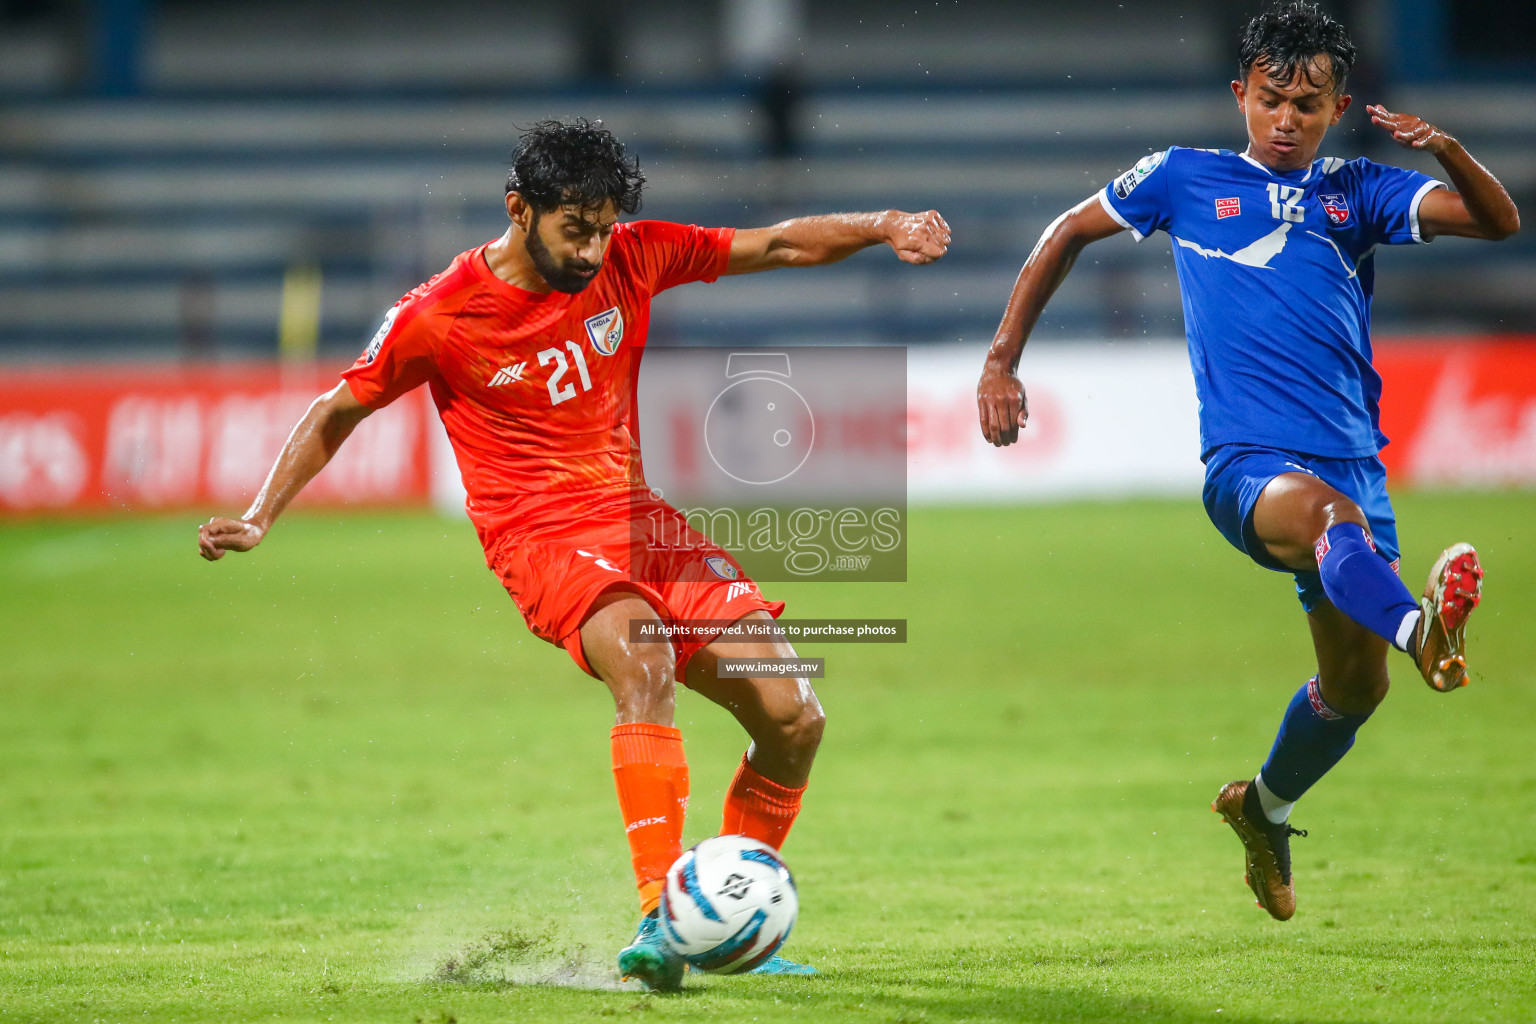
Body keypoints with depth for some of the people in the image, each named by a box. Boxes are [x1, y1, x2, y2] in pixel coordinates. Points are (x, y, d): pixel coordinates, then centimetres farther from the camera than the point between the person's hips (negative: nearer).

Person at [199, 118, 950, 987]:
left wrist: (883, 228, -7)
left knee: (795, 718, -5)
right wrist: (259, 519, -2)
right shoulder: (439, 318, -8)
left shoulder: (634, 259, 2)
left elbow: (778, 246, 9)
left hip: (642, 522, 6)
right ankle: (659, 918, -44)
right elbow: (338, 412, 5)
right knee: (644, 663, -37)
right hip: (544, 539, -6)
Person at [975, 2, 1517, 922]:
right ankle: (1424, 632, -70)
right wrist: (1001, 361, 17)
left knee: (1356, 688, 11)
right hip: (1248, 462, -4)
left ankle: (1266, 806, 40)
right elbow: (1068, 235, 24)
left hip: (1354, 460, 4)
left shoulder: (1356, 194, 14)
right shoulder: (1185, 180, 12)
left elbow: (1500, 223, 3)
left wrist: (1448, 150, -18)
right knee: (1327, 509, -39)